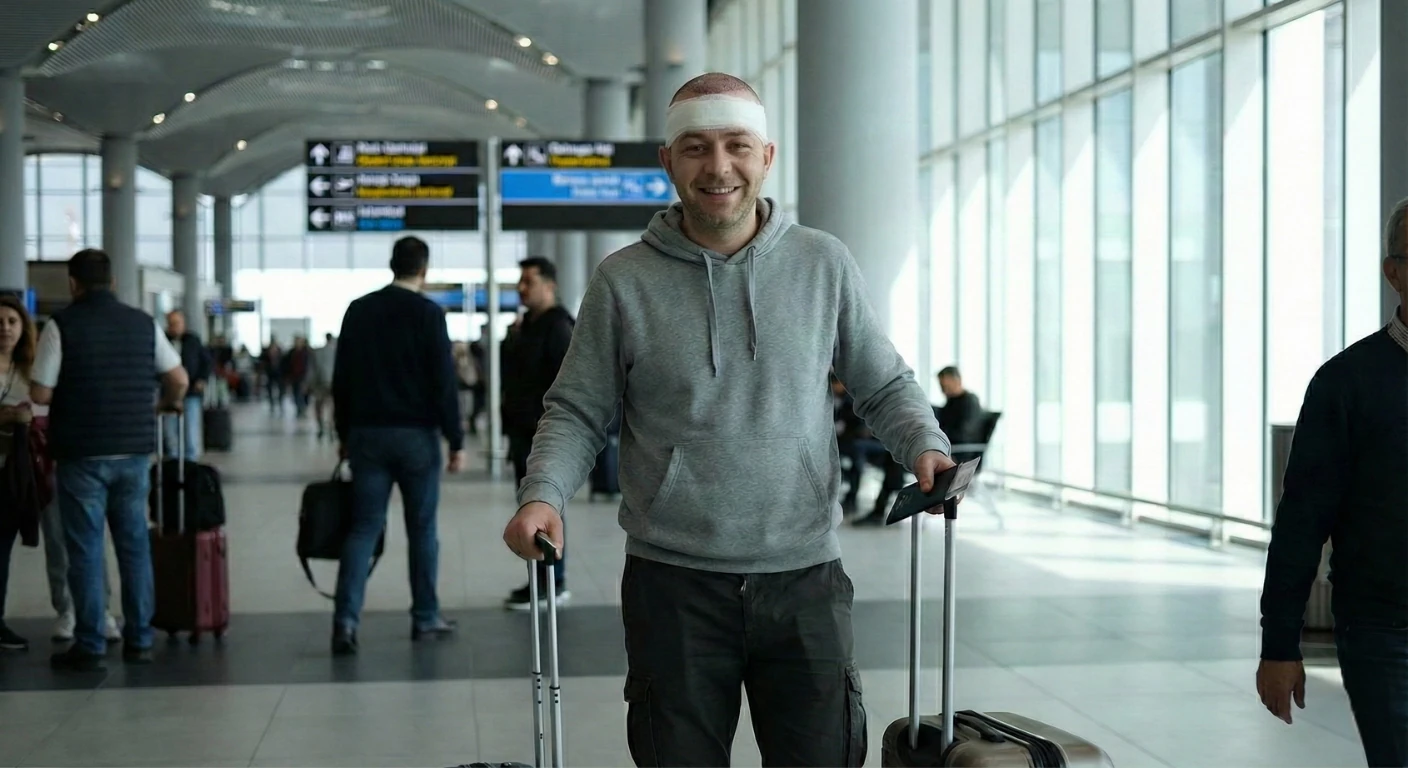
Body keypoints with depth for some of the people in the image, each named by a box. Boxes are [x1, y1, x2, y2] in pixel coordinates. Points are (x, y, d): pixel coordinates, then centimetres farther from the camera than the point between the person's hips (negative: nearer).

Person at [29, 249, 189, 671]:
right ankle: (139, 640, 14)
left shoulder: (62, 324, -8)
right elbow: (178, 379, 10)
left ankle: (89, 647, 4)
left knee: (85, 550, 2)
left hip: (82, 454, -4)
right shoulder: (143, 323, 5)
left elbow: (40, 393, -10)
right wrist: (169, 404, 30)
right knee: (135, 545, 11)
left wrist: (71, 390, 11)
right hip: (134, 450, 4)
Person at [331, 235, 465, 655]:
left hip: (366, 434, 3)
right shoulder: (428, 313, -6)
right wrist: (456, 440, -5)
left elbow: (341, 378, 10)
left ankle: (346, 619, -10)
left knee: (363, 527, 3)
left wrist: (344, 433, 18)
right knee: (422, 528, 9)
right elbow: (444, 381, -10)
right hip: (416, 435, -3)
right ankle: (425, 618, 16)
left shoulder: (358, 310, 7)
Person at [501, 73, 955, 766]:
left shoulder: (825, 265, 4)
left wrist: (926, 444, -8)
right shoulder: (623, 280, 1)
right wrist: (543, 494, -12)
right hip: (673, 584, 0)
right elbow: (577, 411, 6)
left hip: (805, 579, 1)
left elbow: (884, 385, 12)